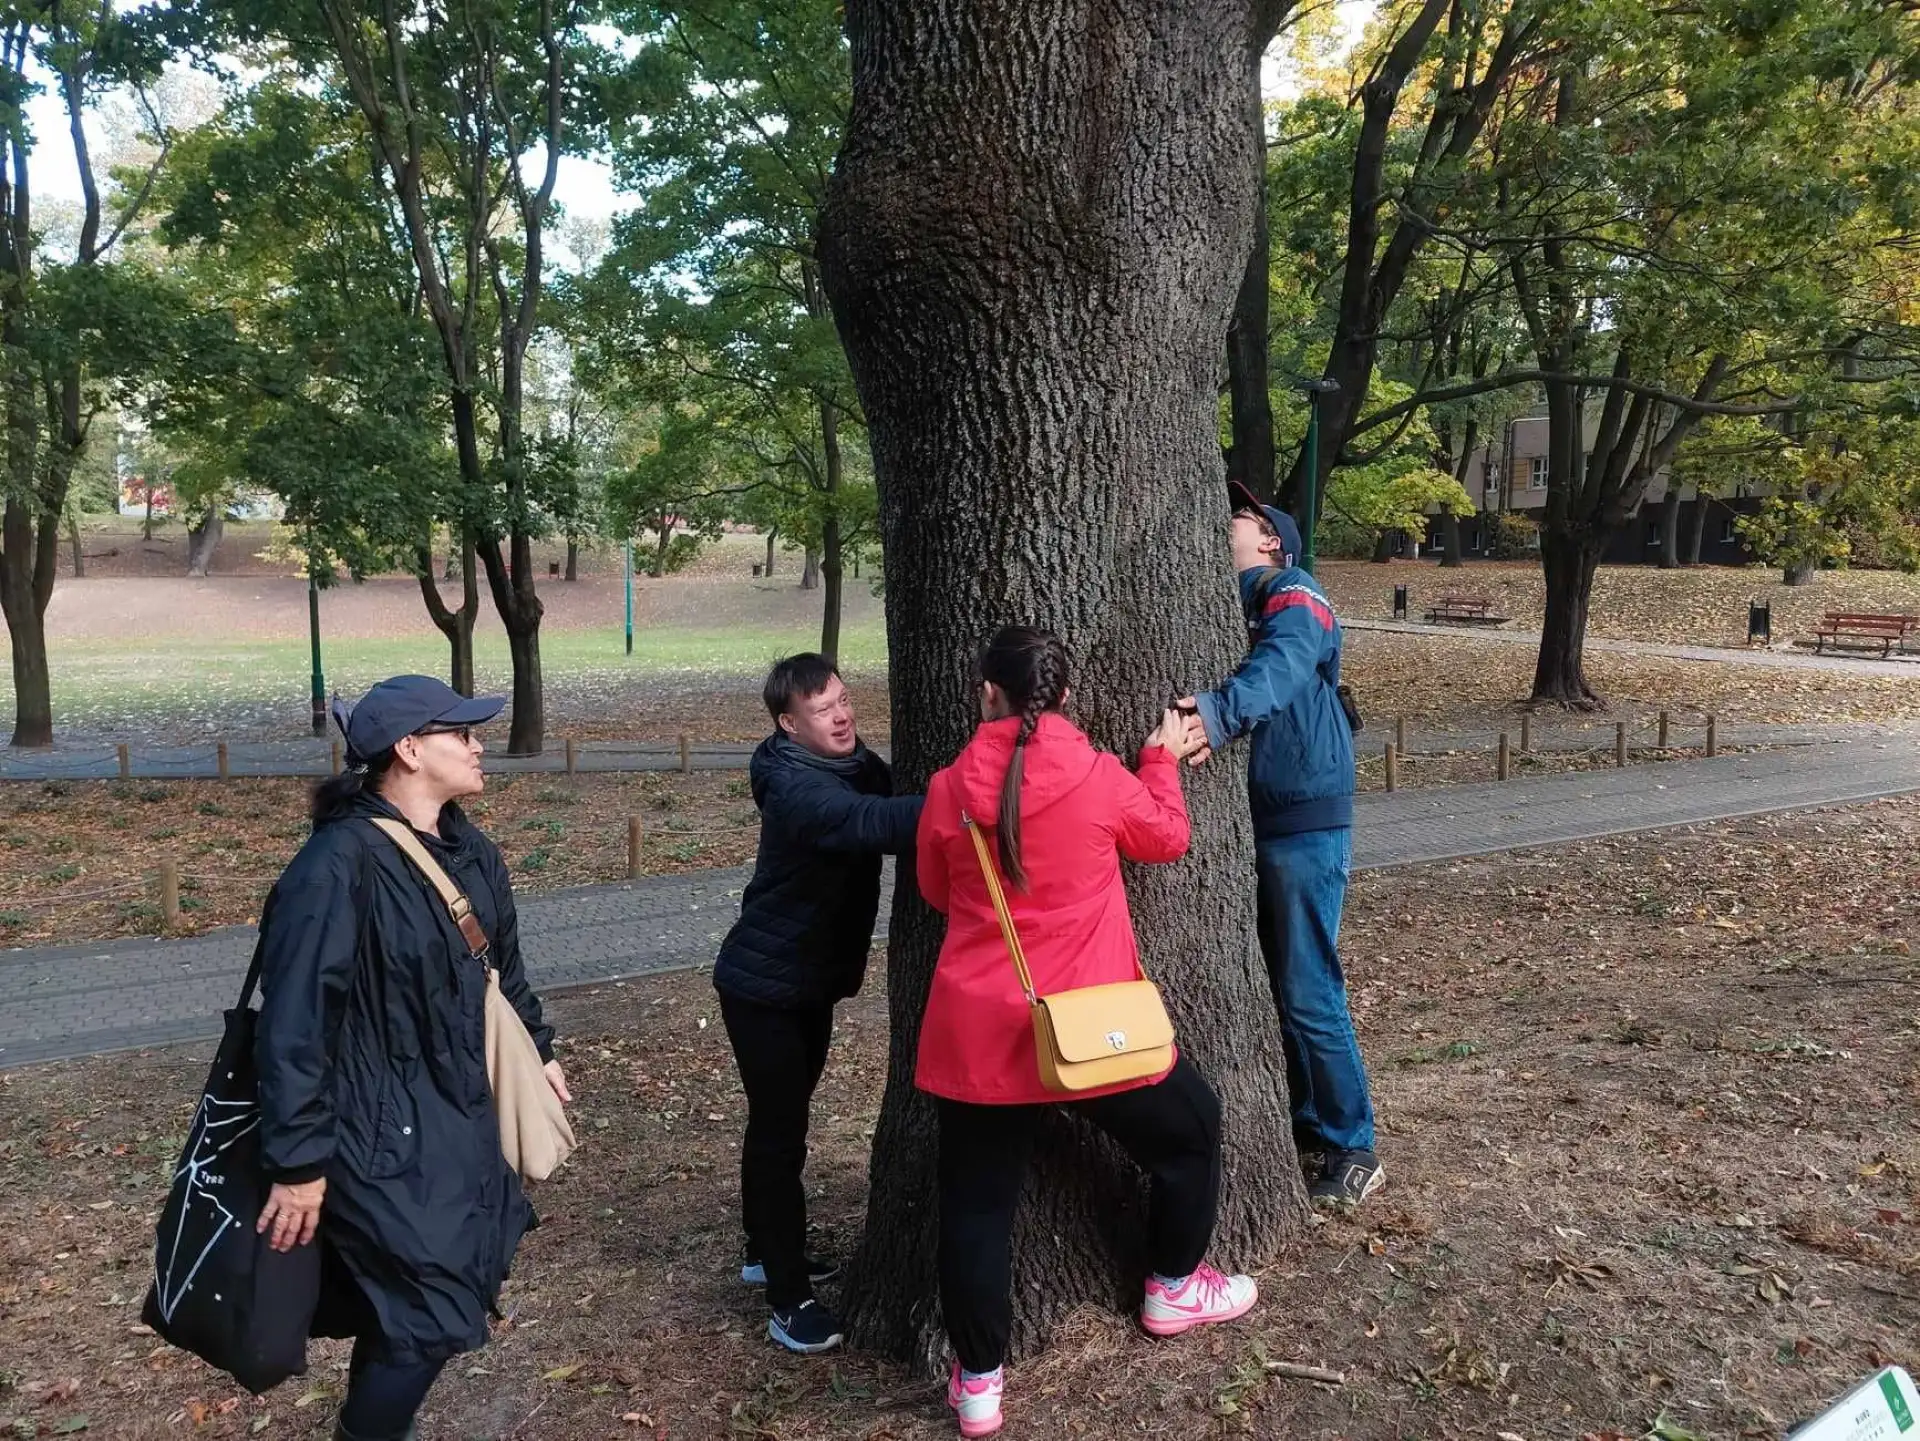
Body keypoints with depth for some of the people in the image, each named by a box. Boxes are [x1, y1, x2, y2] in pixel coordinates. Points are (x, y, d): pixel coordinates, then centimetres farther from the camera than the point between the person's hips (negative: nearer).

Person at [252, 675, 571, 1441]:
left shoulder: (468, 851, 3)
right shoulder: (338, 865, -24)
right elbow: (295, 1022, -23)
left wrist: (536, 1048, 24)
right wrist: (298, 1162, -21)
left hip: (460, 1114, 9)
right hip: (382, 1132, -9)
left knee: (458, 1285, 19)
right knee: (429, 1316, -2)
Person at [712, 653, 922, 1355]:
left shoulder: (857, 765, 1)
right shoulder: (796, 788, -28)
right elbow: (872, 824, -45)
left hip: (814, 980, 9)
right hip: (763, 986, -8)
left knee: (779, 1121, 21)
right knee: (780, 1131, -3)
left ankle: (768, 1252, 37)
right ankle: (789, 1297, 8)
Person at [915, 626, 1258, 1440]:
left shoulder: (948, 791, -4)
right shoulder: (1099, 776, -10)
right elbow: (1167, 838, 9)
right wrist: (1163, 759, 23)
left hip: (977, 1032, 2)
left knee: (975, 1202, 14)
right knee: (1191, 1128, 25)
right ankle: (1175, 1291, 41)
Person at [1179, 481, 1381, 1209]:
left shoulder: (1294, 603, -11)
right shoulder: (1230, 609, 16)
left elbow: (1278, 669, -33)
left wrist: (1220, 712, -51)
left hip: (1304, 826, -8)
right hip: (1252, 823, 8)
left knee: (1308, 994, -4)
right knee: (1271, 986, 15)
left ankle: (1350, 1151, 11)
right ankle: (1304, 1129, 30)